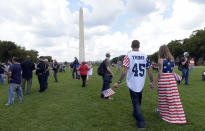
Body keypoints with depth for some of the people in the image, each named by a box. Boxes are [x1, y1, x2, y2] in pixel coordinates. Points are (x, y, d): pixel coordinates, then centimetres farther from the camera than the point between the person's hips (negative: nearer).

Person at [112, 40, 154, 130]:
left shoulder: (129, 55, -9)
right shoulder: (144, 55, 2)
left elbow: (125, 70, -16)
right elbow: (149, 70, 2)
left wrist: (118, 82, -13)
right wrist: (152, 82, 11)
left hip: (132, 83, -4)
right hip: (141, 84, 4)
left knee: (135, 102, 6)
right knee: (138, 101, 23)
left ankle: (141, 123, 4)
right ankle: (135, 114, 45)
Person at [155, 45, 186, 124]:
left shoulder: (161, 59, -10)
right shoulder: (172, 59, 8)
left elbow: (160, 72, -13)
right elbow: (173, 71, 11)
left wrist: (157, 80, -1)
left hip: (163, 79, -5)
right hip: (171, 79, 5)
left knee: (163, 96, 10)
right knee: (173, 97, 10)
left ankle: (162, 111, 27)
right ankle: (176, 114, 18)